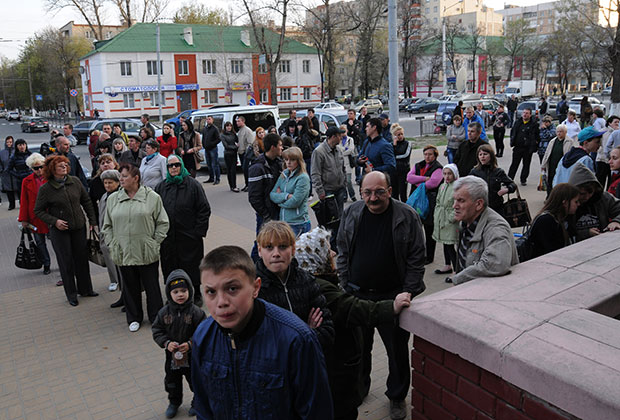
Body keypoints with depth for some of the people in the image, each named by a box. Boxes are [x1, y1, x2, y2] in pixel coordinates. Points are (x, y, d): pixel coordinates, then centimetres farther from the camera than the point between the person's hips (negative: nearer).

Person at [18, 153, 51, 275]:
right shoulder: (27, 181, 2)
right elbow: (24, 201, 4)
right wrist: (23, 219, 2)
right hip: (35, 218, 2)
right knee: (39, 242, 12)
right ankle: (46, 264, 28)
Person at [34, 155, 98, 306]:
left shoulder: (75, 181, 0)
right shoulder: (45, 189, -9)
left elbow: (86, 201, 9)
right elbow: (38, 211, -2)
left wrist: (92, 220, 7)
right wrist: (55, 221, -16)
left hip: (79, 227, 3)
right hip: (59, 231, -3)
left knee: (82, 258, 10)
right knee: (66, 261, 4)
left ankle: (85, 289, 27)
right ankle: (71, 295, 17)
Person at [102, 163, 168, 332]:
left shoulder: (152, 197, -3)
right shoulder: (113, 199, 6)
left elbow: (163, 223, 1)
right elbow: (107, 226, 13)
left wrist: (155, 243, -4)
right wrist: (113, 245, 4)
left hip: (147, 253, -3)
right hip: (123, 253, 3)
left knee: (152, 286, 7)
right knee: (130, 287, 13)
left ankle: (156, 317, 24)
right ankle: (134, 318, 29)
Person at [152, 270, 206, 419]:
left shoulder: (196, 312, -18)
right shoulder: (164, 312, -9)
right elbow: (156, 330, -3)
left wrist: (190, 344, -25)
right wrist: (166, 343, -18)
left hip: (192, 356, -3)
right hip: (172, 356, 3)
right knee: (172, 382, 22)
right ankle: (174, 402, 48)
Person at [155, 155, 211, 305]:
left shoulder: (193, 185, -4)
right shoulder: (160, 187, 7)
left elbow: (204, 210, -5)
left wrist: (198, 231, -10)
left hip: (189, 238, -3)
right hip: (167, 238, 3)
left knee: (192, 267, 8)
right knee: (170, 269, 11)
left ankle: (196, 296, 25)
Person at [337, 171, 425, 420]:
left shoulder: (407, 217, -10)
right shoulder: (351, 214, 0)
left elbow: (416, 259, -6)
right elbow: (343, 253, 7)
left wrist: (408, 293, -9)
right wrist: (345, 286, 4)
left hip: (392, 296, -2)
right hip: (357, 295, 3)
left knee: (397, 350, 11)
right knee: (359, 347, 18)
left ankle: (397, 396, 33)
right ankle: (358, 388, 42)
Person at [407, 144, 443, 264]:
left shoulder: (438, 168, -5)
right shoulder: (418, 165, 14)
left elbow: (433, 183, -21)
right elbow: (409, 177, -2)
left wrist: (417, 183, -8)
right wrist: (424, 179, -13)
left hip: (430, 201, -6)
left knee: (429, 229, 3)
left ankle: (429, 256, 14)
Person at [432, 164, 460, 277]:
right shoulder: (442, 186, 12)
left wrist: (450, 219, -17)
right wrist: (436, 216, 10)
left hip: (451, 222, -8)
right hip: (441, 220, 8)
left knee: (450, 246, -8)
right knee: (445, 244, 18)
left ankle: (457, 270, -1)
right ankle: (447, 266, 33)